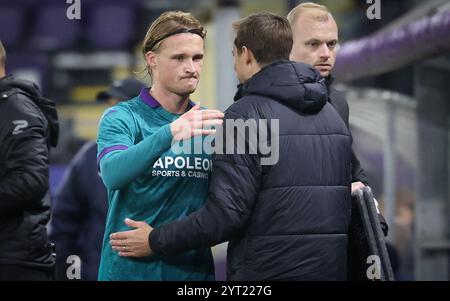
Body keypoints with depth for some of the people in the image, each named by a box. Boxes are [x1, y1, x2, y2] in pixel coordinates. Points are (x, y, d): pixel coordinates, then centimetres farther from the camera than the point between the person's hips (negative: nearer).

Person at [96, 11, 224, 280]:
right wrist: (169, 134, -39)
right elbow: (112, 174, -25)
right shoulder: (122, 118, -5)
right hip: (131, 268, -4)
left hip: (195, 268, 4)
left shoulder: (209, 124, 8)